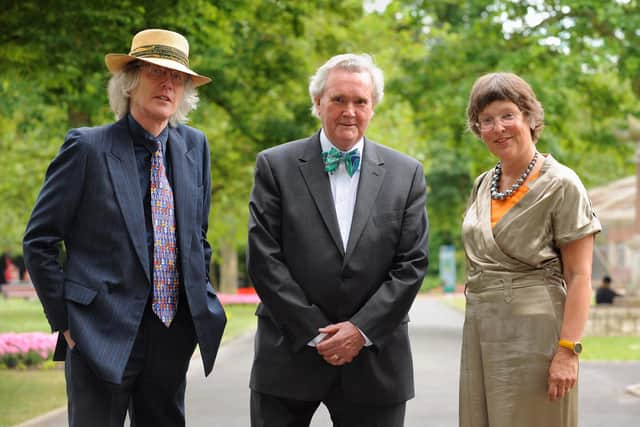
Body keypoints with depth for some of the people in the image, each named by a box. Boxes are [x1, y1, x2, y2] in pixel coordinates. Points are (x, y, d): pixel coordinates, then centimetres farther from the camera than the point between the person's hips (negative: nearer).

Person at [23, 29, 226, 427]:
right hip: (103, 334, -5)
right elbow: (39, 241, -4)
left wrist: (202, 303, 11)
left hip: (174, 335, 5)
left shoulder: (195, 147, 8)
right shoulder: (88, 147, -7)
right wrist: (64, 319, -6)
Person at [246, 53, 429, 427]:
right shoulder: (276, 166, 1)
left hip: (374, 360, 1)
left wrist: (363, 329, -9)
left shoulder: (406, 173, 6)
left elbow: (412, 264, 1)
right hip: (291, 353, -1)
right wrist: (315, 332, -9)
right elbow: (264, 259, -5)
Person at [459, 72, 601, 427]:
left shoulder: (560, 184, -7)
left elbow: (578, 276, -11)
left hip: (533, 330, -6)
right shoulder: (482, 185, 12)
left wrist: (567, 350, -18)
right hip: (480, 329, 6)